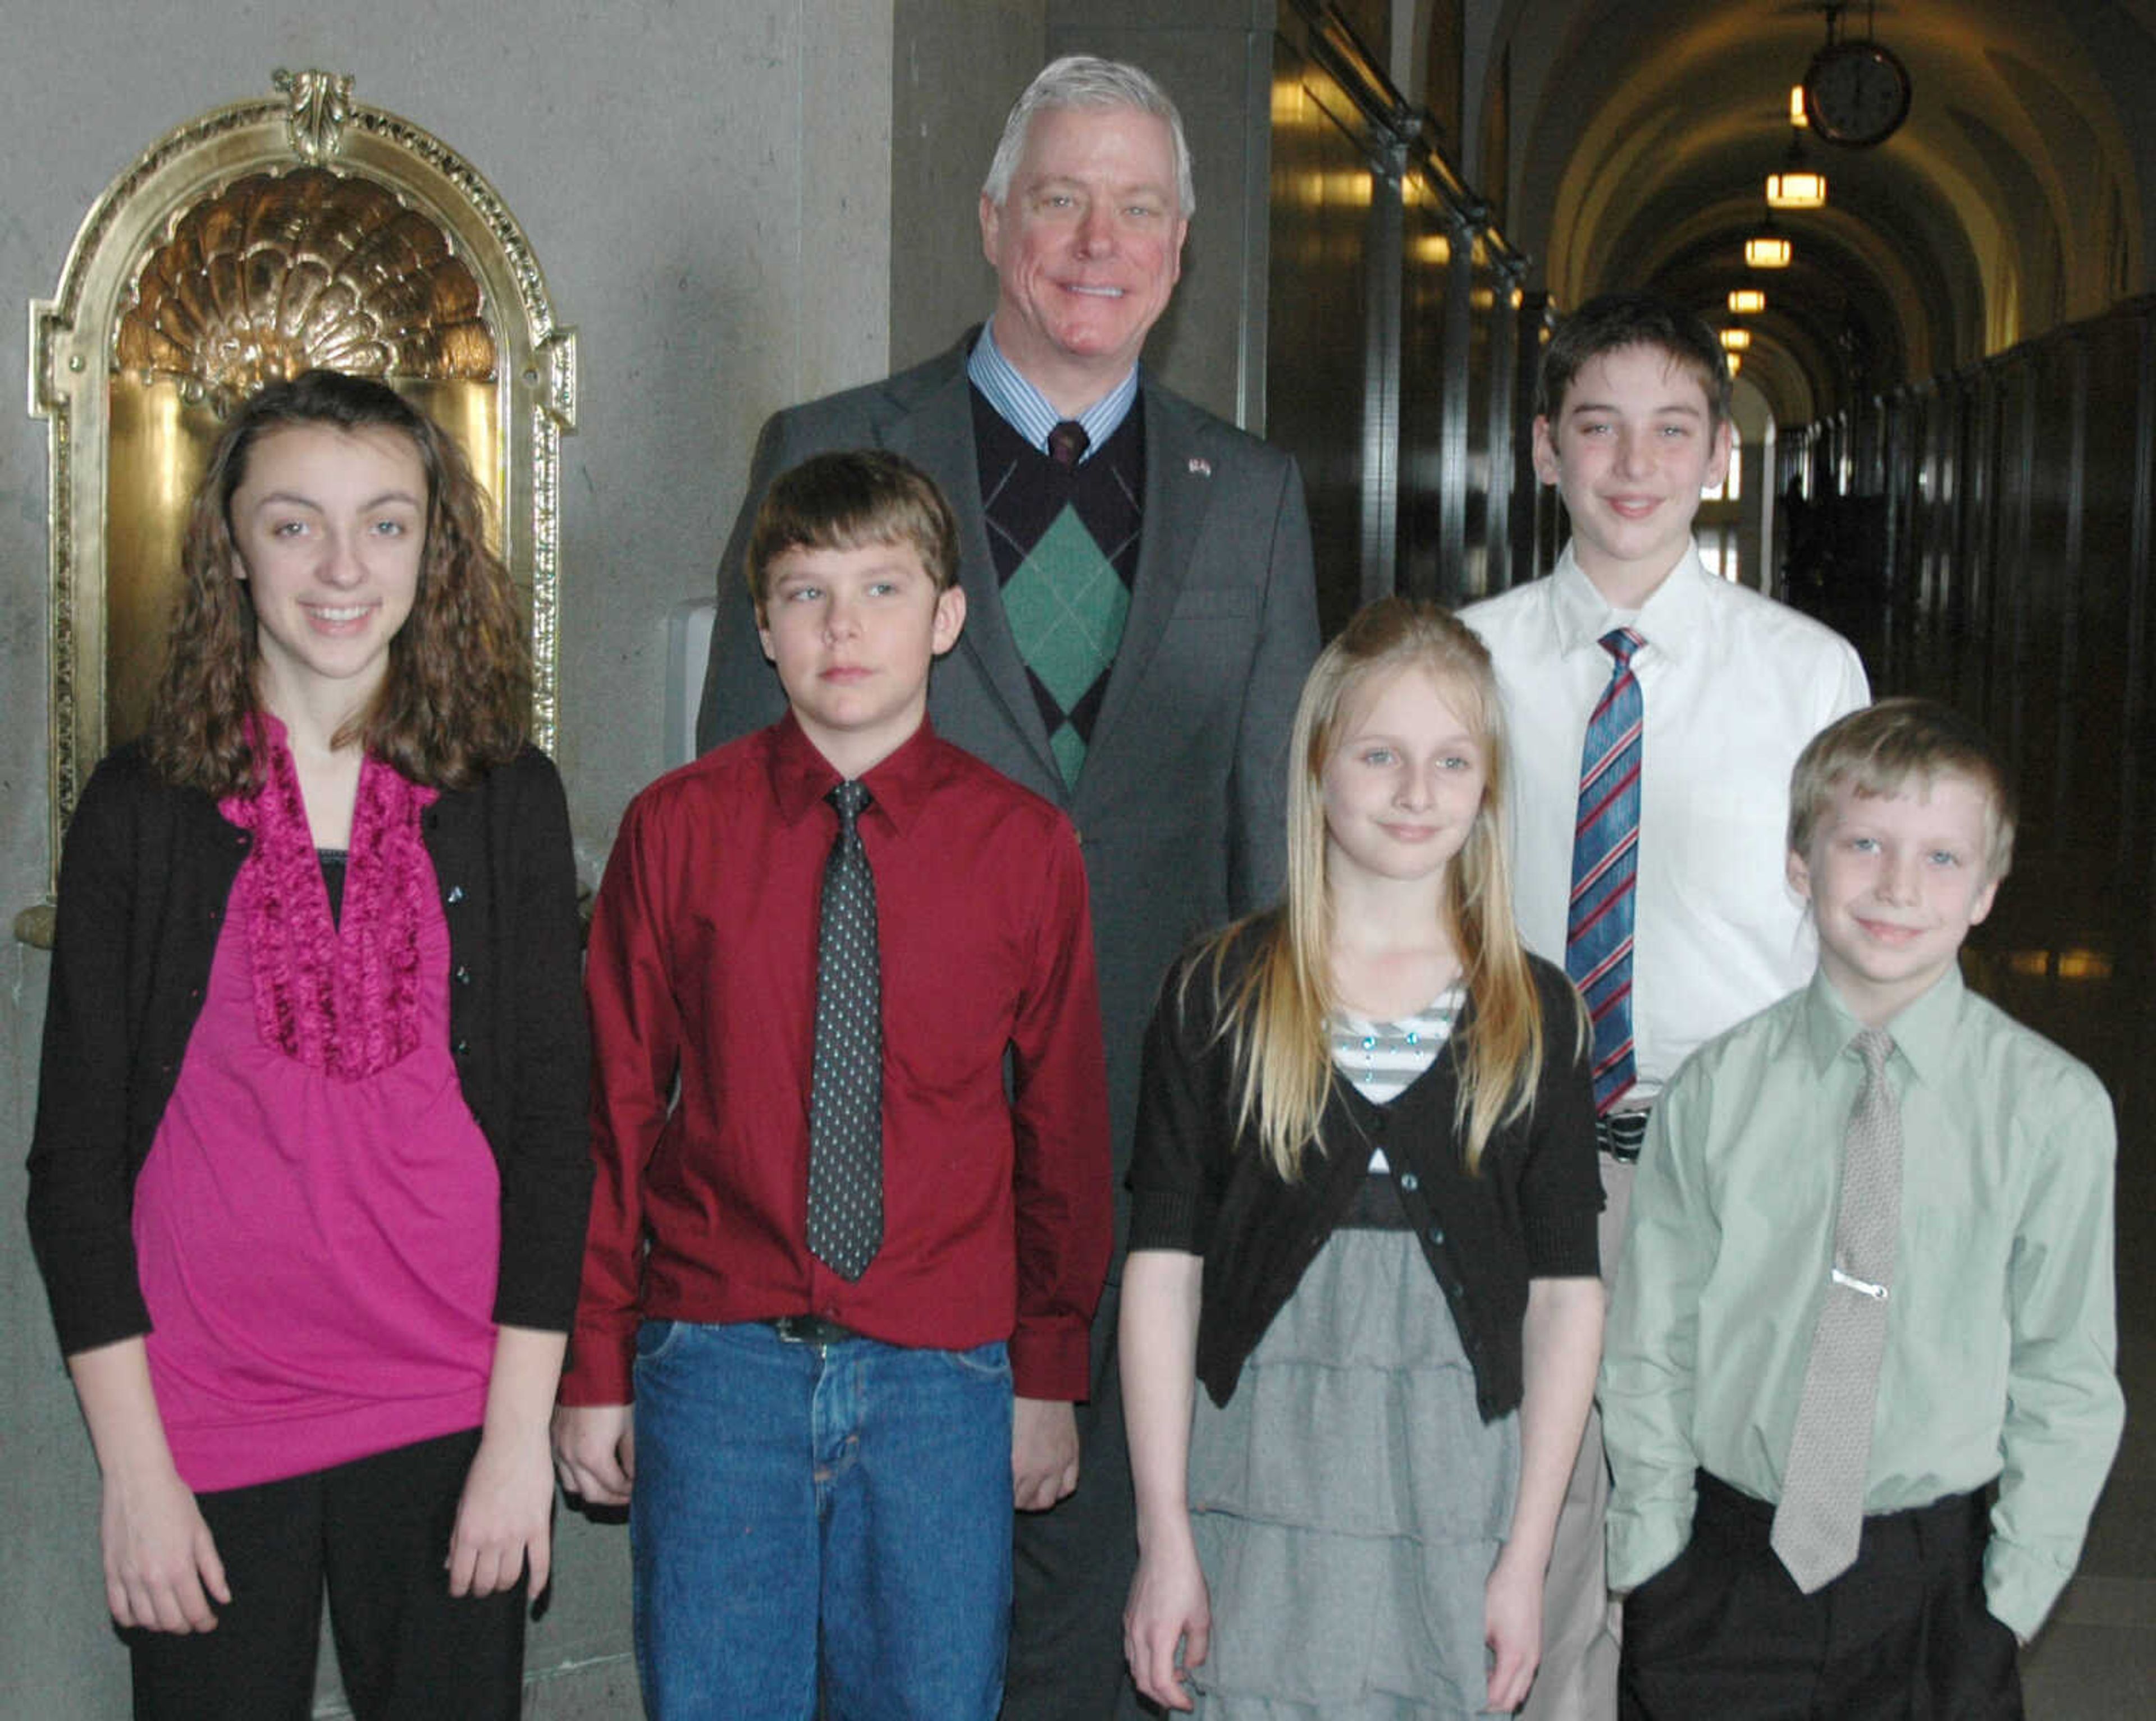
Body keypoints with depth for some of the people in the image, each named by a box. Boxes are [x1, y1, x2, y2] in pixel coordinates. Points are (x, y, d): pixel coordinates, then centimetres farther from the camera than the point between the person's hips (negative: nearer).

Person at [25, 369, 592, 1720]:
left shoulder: (508, 799, 1)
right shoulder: (143, 810, -1)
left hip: (448, 1421, 1)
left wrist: (520, 1430, -4)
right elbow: (76, 1154, 0)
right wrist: (133, 1462, -5)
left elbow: (549, 1124, 1)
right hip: (205, 1424, 0)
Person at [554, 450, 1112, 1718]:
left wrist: (1051, 1374, 9)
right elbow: (616, 1108, 4)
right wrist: (596, 1367, 5)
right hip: (718, 1360, 0)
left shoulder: (1027, 846, 0)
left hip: (943, 1373, 0)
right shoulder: (676, 830, 0)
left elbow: (1066, 1123, 6)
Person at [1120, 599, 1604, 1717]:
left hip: (1456, 1494, 1)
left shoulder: (1533, 1014, 4)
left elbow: (1566, 1297, 3)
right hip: (1258, 1485, -1)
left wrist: (1526, 1555, -1)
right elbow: (1163, 1269, -2)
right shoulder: (1221, 993, 1)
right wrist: (1164, 1537, -6)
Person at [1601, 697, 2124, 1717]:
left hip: (1933, 1587, 0)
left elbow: (2067, 1376, 0)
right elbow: (1651, 1343, 2)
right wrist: (1649, 1550, 1)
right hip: (1721, 1572, 1)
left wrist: (2017, 1588, -1)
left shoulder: (2054, 1109, -6)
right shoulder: (1716, 1089, -4)